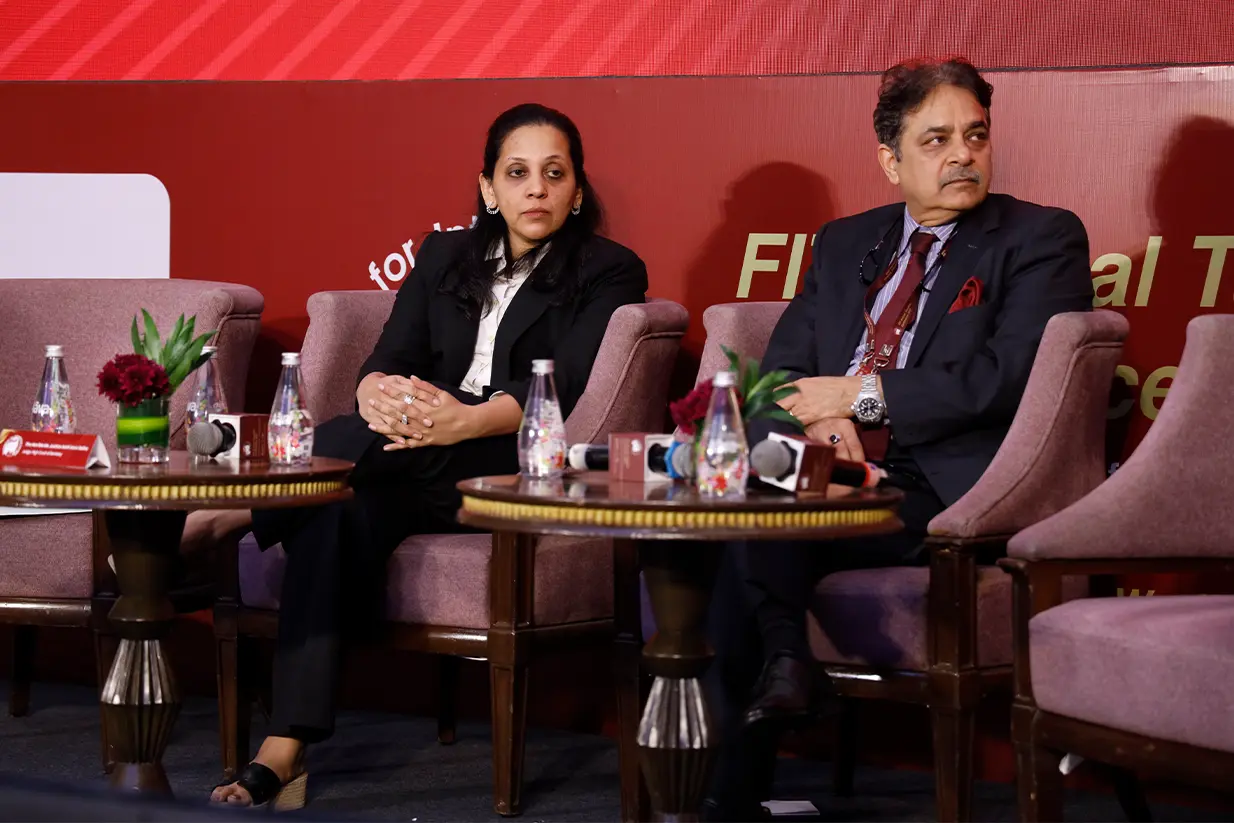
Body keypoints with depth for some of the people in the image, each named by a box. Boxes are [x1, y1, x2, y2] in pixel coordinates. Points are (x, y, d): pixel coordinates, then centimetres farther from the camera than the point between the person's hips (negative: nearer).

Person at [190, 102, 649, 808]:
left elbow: (560, 385, -10)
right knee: (338, 508, -32)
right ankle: (284, 753, -39)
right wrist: (377, 393, -20)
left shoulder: (609, 273, 7)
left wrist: (464, 420, -31)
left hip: (514, 471, -3)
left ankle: (231, 515, -22)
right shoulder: (445, 256, 21)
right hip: (416, 473, 3)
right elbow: (387, 359, 8)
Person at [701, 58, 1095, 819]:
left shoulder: (1042, 239, 4)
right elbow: (778, 375, 17)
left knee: (761, 530, -30)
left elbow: (1011, 377, -10)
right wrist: (815, 416, -8)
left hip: (950, 491, -5)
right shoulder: (843, 244, 22)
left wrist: (866, 395, -10)